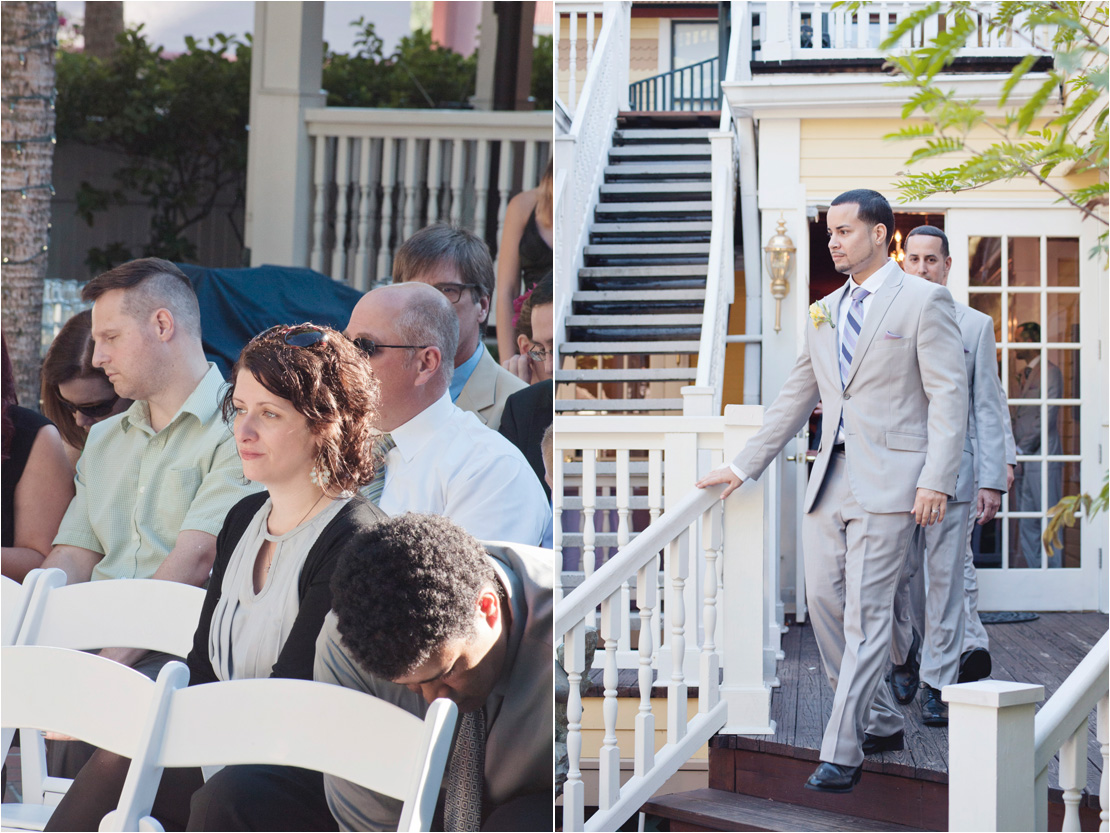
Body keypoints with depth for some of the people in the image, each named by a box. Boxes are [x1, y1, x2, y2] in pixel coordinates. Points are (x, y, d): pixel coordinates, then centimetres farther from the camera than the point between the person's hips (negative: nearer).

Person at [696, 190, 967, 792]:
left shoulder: (924, 301, -3)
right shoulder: (824, 312, 17)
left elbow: (948, 394, -7)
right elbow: (795, 398, 23)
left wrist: (936, 481, -16)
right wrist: (744, 466, 21)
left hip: (888, 481, -7)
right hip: (831, 475, 7)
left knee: (864, 615, -8)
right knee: (824, 601, 6)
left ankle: (841, 754, -6)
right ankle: (881, 721, 21)